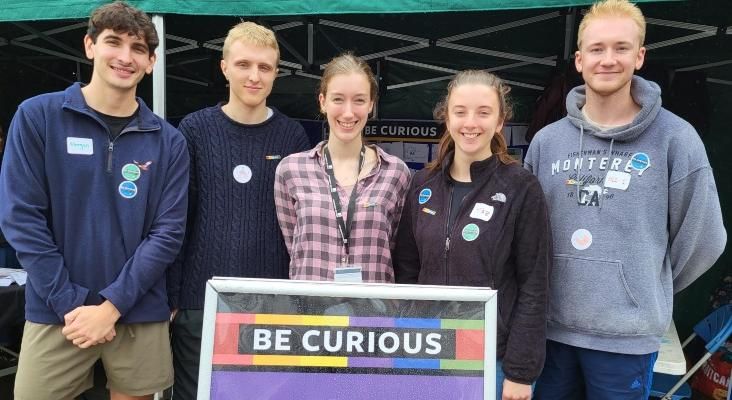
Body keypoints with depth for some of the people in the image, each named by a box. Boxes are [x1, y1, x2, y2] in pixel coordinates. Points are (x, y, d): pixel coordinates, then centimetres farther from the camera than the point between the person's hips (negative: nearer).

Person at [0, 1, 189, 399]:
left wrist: (111, 305, -12)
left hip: (140, 314, 1)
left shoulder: (168, 141, 0)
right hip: (55, 312, -1)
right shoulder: (37, 117, -2)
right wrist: (71, 304, -11)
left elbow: (168, 233, -4)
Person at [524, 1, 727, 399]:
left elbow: (702, 238, 0)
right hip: (553, 326, 3)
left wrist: (646, 291, 9)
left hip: (627, 334, -2)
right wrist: (567, 289, 9)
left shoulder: (675, 138, -7)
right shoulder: (546, 141, 1)